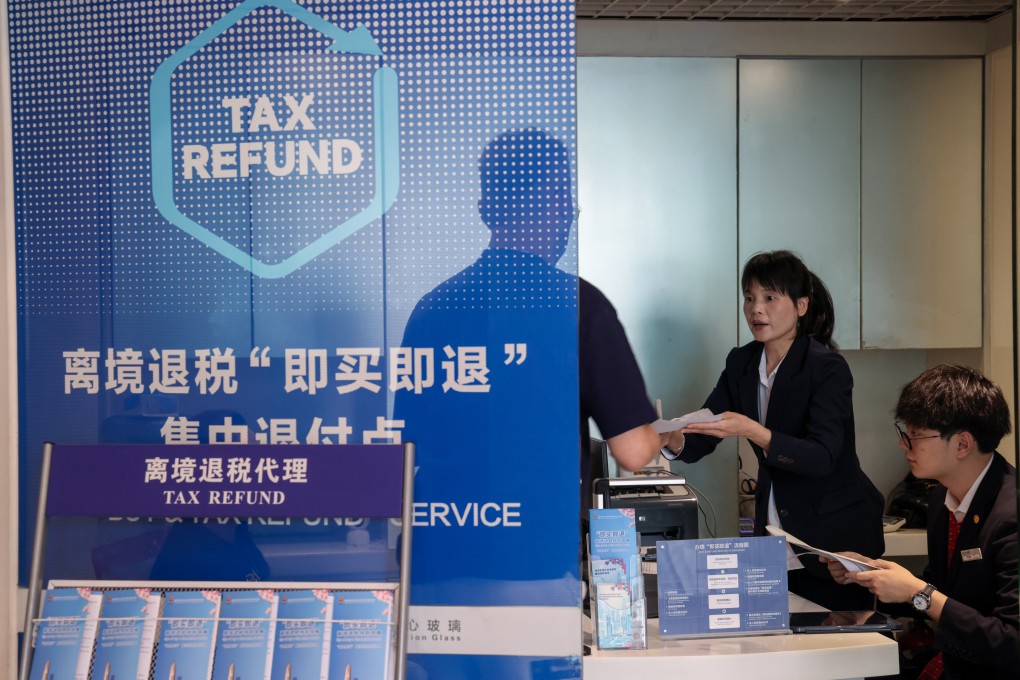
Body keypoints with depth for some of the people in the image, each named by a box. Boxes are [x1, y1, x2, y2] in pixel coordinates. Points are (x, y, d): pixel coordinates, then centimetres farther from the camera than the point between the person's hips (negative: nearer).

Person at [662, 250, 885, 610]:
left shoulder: (828, 368, -15)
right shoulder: (741, 363, 3)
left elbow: (821, 457, -25)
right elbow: (699, 443, 2)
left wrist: (751, 431, -38)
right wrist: (674, 440, -20)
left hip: (836, 537, -5)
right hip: (772, 533, 5)